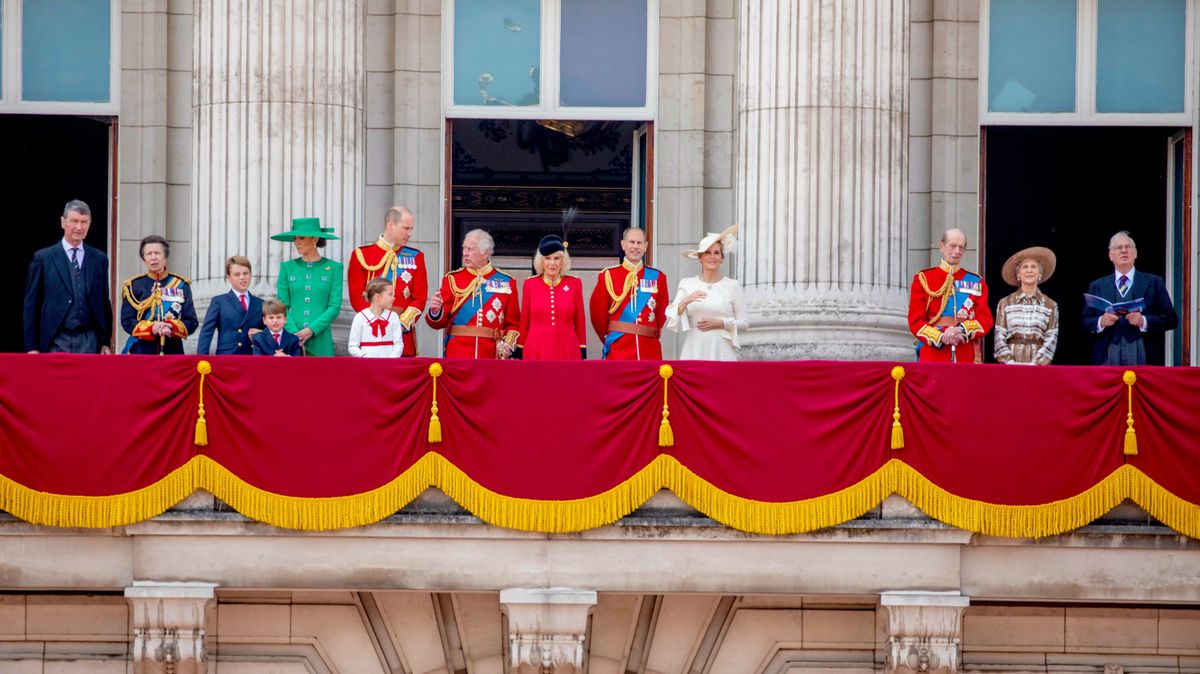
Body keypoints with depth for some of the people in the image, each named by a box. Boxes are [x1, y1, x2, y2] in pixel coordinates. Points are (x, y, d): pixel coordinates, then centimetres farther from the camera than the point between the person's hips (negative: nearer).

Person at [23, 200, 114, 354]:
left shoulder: (99, 259, 11)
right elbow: (31, 305, 3)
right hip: (56, 342, -2)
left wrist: (106, 342, 9)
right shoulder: (43, 258, 4)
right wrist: (31, 347, -2)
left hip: (89, 342, 2)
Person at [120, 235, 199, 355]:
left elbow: (191, 322, 4)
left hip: (172, 351, 1)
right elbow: (127, 321, 1)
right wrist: (151, 328, -16)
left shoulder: (181, 285, 8)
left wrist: (172, 327, -16)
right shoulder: (134, 286, 6)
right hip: (141, 353, -1)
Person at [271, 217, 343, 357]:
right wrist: (294, 333, -10)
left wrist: (312, 330, -12)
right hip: (291, 341, 1)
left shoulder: (333, 268, 5)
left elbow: (334, 306, 0)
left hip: (320, 341, -1)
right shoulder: (287, 267, 9)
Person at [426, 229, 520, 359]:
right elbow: (440, 322, 4)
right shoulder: (452, 279, 6)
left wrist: (508, 344, -10)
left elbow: (513, 322, 7)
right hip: (457, 356, 0)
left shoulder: (506, 282, 6)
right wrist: (435, 311, -17)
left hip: (492, 355, 0)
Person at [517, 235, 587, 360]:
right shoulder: (530, 284, 4)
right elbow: (524, 322, 8)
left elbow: (580, 321, 8)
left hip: (567, 353, 0)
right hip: (537, 353, 0)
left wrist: (583, 354, 6)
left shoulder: (574, 284, 4)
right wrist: (519, 354, 8)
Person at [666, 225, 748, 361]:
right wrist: (685, 302, -15)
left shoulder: (732, 286, 4)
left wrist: (720, 323, -8)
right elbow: (671, 319, 2)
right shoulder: (687, 284, 8)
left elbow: (744, 323, 6)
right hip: (694, 351, 1)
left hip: (722, 351, -1)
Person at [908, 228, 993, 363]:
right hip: (933, 351, -2)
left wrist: (962, 330, -14)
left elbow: (986, 320, 6)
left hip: (965, 356, 2)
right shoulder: (923, 279, 7)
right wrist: (940, 337, -16)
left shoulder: (976, 282, 13)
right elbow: (915, 320, 2)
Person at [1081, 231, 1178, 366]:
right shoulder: (1097, 286, 17)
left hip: (1143, 356, -1)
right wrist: (1100, 322, -9)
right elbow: (1085, 322, 13)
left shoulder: (1154, 283, 11)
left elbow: (1171, 319, 5)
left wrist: (1144, 321, -12)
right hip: (1107, 357, 1)